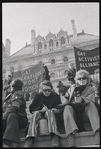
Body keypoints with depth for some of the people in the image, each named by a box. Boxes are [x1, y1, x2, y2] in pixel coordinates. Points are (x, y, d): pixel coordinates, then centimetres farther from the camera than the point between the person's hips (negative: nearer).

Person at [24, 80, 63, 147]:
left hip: (52, 114, -1)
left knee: (49, 111, -34)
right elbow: (31, 108, 3)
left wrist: (56, 110, -19)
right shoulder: (38, 96, 12)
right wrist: (41, 109, -15)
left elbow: (60, 109, 5)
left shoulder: (56, 96, 10)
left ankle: (55, 139, -55)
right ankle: (29, 140, -48)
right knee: (36, 113, -31)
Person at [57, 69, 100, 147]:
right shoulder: (72, 87, 18)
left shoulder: (90, 89, 10)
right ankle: (70, 136, -53)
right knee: (67, 107, -31)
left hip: (84, 111, -1)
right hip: (73, 111, 1)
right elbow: (66, 98, 22)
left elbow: (91, 101, -11)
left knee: (91, 104, -29)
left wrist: (82, 100, -33)